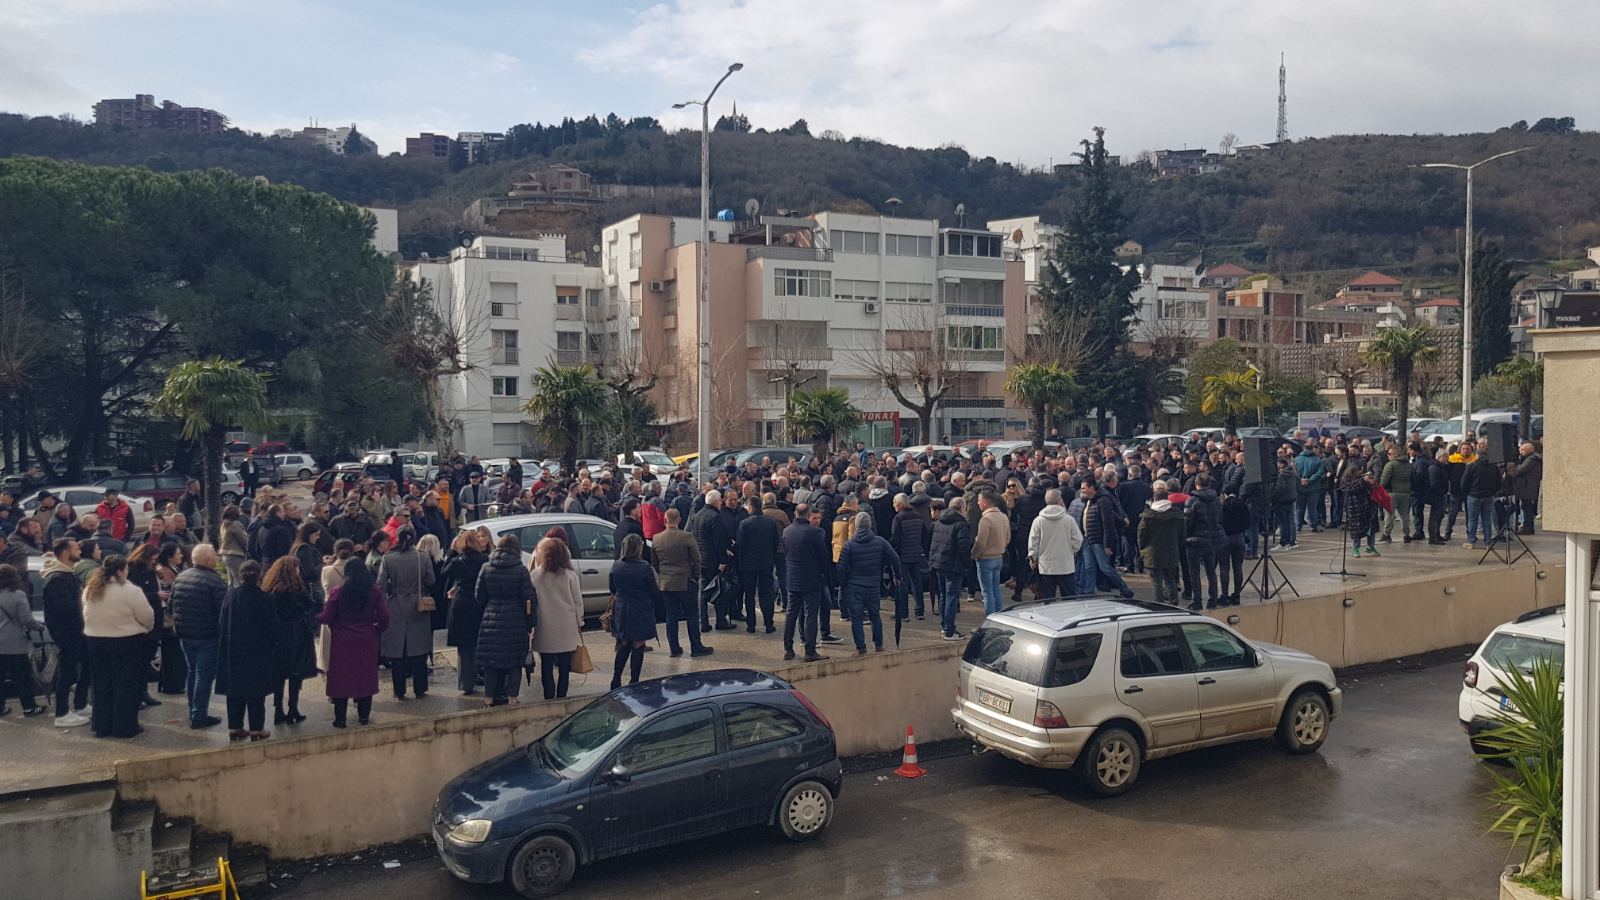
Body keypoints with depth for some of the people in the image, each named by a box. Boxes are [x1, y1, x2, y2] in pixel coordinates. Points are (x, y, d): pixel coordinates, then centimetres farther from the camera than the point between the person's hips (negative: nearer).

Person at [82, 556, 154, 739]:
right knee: (126, 686, 3)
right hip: (127, 643, -6)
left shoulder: (90, 589, 4)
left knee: (102, 685, 15)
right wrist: (147, 629, 7)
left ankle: (101, 725, 21)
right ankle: (125, 727, 7)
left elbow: (87, 616, 13)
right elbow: (147, 616, -13)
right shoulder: (130, 591, -17)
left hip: (94, 641, 6)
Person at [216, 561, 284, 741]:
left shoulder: (230, 595, -4)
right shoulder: (263, 598, -14)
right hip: (257, 652, -3)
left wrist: (225, 644, 14)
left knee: (235, 690, 12)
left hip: (232, 652, 3)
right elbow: (273, 626, -10)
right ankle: (256, 729, 6)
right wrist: (275, 642, 8)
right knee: (256, 693, 4)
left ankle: (234, 727, 16)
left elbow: (221, 624, 3)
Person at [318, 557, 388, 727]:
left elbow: (326, 618, -7)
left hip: (342, 642, -2)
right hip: (367, 641, 2)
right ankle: (364, 715, 16)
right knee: (365, 677, 12)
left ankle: (340, 718, 9)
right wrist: (377, 630, 11)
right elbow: (384, 617, -7)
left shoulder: (337, 592, -11)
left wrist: (315, 616, 13)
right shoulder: (374, 591, -5)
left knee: (341, 678, 7)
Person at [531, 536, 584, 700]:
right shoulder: (569, 574, -6)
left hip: (545, 627, 0)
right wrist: (579, 622, 9)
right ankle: (561, 696, 11)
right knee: (564, 664, 9)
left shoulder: (536, 575, -5)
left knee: (546, 664, 9)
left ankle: (549, 697, 11)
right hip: (566, 628, 0)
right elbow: (578, 601, -1)